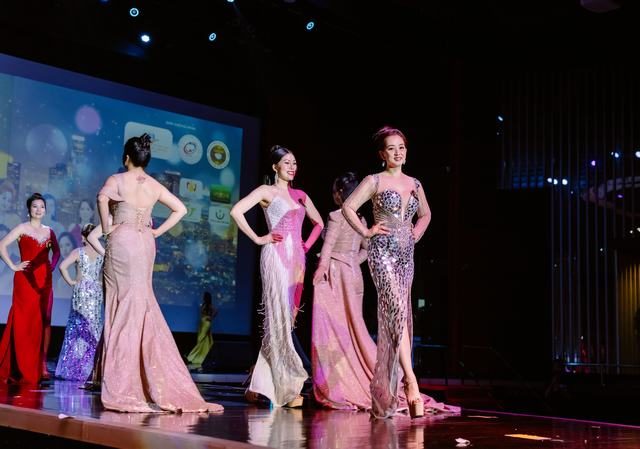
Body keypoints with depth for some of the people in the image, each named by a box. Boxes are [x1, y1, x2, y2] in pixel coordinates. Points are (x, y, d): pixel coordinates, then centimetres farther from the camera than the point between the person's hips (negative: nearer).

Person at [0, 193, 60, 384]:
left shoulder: (49, 231, 14)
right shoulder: (22, 228, 0)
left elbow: (56, 251, 28)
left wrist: (52, 266, 12)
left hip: (44, 280, 5)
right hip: (26, 279, -5)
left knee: (42, 321, 4)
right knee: (24, 321, -7)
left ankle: (39, 366, 9)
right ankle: (20, 369, -2)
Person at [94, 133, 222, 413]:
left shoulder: (117, 179, -2)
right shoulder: (155, 186, 13)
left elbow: (102, 198, -23)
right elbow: (181, 209, 15)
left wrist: (106, 228, -11)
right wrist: (157, 231, 12)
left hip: (122, 242, -4)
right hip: (145, 244, 5)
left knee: (123, 307, -3)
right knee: (144, 308, 10)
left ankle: (121, 386, -3)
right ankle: (155, 384, 10)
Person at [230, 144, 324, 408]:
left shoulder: (300, 195, 20)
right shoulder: (267, 191, 2)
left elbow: (319, 223, 32)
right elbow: (236, 211, -10)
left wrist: (308, 244, 15)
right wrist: (258, 239, -9)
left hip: (297, 258, 7)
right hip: (276, 256, -7)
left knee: (288, 319, 3)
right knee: (279, 318, -10)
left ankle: (261, 385, 10)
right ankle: (289, 386, -10)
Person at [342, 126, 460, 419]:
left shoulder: (414, 184, 16)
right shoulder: (375, 181, 0)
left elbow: (426, 214, 30)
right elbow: (348, 207, -4)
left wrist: (416, 234, 15)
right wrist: (366, 232, -7)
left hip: (406, 254, 6)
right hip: (382, 252, -6)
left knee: (396, 317, 4)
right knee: (397, 310, -20)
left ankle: (384, 392, 11)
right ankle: (411, 382, -24)